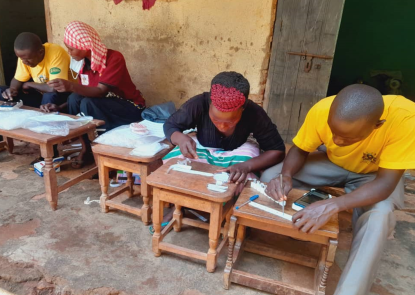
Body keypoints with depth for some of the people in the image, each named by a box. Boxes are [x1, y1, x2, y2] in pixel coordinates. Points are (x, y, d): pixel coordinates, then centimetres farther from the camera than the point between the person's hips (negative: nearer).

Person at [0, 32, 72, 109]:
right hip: (41, 94, 6)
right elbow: (17, 79, 7)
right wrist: (12, 89, -16)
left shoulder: (56, 54, -28)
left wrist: (29, 84, -16)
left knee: (50, 96, -36)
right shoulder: (24, 55, -7)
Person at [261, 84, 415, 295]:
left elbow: (386, 182, -34)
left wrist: (332, 206, -48)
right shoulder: (322, 110, -30)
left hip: (375, 174, -2)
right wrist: (286, 175, -35)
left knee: (379, 214, -35)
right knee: (269, 177, -16)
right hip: (333, 163, 2)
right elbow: (300, 150, -14)